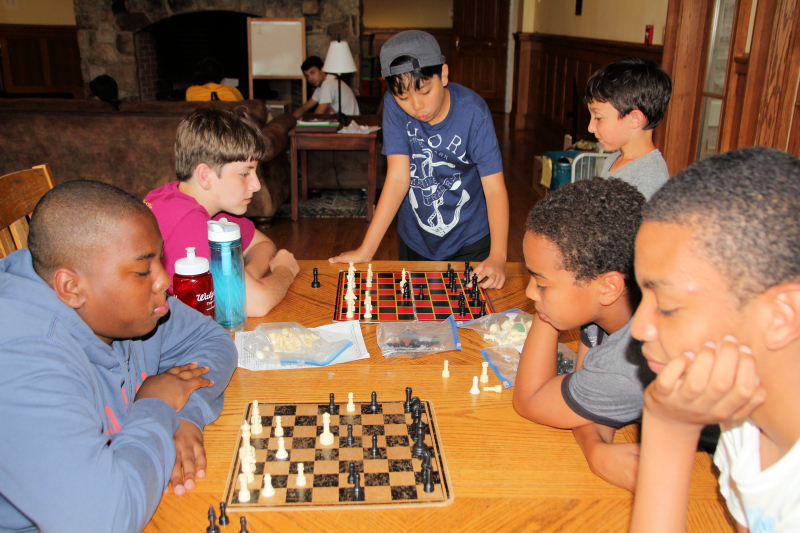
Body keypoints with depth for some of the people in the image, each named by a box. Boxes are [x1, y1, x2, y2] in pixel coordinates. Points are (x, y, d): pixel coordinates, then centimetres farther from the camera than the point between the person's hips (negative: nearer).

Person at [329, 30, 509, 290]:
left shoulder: (473, 113, -23)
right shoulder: (394, 105, -17)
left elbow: (495, 189, -23)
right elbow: (398, 178, -20)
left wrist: (498, 256, -35)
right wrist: (365, 250, -26)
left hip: (470, 242, -2)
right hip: (415, 240, 2)